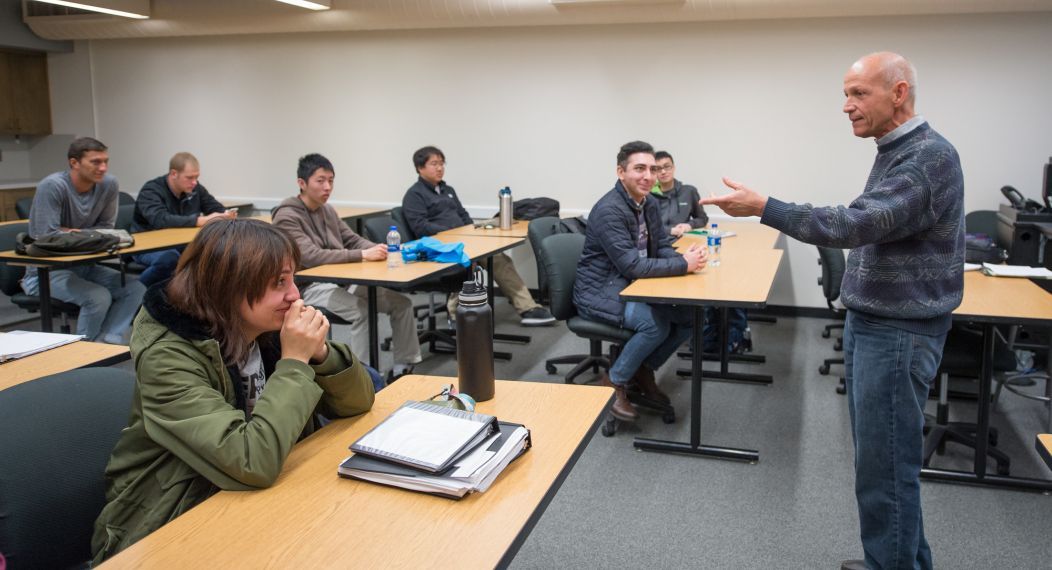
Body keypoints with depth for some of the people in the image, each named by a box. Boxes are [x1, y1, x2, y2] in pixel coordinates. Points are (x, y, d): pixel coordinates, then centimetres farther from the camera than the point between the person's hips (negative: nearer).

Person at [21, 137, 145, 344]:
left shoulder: (109, 184, -6)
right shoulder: (52, 186, -21)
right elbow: (47, 238, -23)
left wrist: (74, 233, -13)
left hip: (84, 265, 6)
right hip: (47, 271, -6)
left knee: (135, 289, -14)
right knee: (99, 297, -29)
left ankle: (109, 339, -10)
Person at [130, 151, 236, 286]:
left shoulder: (195, 188, 1)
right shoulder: (151, 191, -18)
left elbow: (216, 208, 8)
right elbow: (160, 220, -36)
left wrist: (225, 215, -19)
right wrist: (199, 221, -43)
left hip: (181, 244, 5)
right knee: (169, 257, -39)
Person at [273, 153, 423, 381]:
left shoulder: (327, 210, 14)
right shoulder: (287, 217, -13)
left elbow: (353, 240, 15)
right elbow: (310, 257, -25)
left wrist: (379, 250, -9)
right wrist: (362, 256, -31)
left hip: (342, 279, 8)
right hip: (310, 287, -8)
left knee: (401, 302, -4)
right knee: (363, 311, -32)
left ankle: (404, 368, 4)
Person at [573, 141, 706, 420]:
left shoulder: (649, 203, 5)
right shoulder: (608, 210, -23)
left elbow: (663, 247, 8)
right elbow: (632, 265, -27)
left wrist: (684, 258, -15)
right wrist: (683, 265, -26)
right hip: (600, 292, -9)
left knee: (690, 314, -5)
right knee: (656, 323, -28)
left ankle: (644, 370, 13)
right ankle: (613, 383, -7)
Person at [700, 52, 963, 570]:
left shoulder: (929, 157, -19)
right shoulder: (895, 151, 13)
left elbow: (855, 225, -31)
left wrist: (764, 208, -33)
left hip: (897, 331, -10)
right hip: (869, 322, 10)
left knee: (885, 465, -3)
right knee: (879, 456, 17)